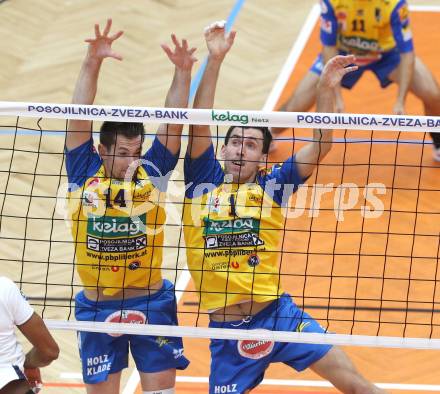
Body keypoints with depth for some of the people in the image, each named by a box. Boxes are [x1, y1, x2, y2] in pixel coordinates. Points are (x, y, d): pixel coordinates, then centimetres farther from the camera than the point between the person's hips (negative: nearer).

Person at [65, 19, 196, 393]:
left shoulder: (151, 172, -4)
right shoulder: (85, 174, -6)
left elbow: (172, 123, -11)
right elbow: (79, 117, -14)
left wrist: (182, 72, -24)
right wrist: (93, 62, -24)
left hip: (152, 303, 0)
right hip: (97, 306, 0)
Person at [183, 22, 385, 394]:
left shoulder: (271, 185, 4)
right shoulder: (204, 181, 3)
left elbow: (320, 147, -4)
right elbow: (200, 123, -7)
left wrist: (326, 88, -15)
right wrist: (215, 59, -15)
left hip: (278, 315, 0)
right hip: (226, 331, 0)